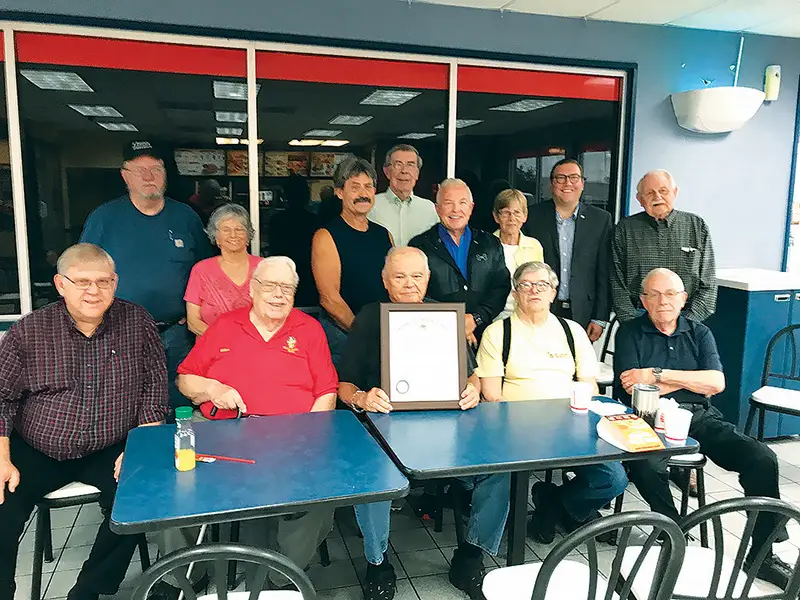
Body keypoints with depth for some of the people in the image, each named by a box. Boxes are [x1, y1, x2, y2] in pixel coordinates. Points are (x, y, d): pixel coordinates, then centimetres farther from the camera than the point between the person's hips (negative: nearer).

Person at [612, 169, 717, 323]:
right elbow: (617, 283, 4)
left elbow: (708, 284, 8)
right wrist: (632, 323, -5)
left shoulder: (697, 226, 10)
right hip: (638, 317, -1)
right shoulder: (625, 229, 7)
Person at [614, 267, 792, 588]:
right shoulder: (630, 333, 5)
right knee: (646, 466, -35)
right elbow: (633, 390, -8)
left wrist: (659, 375, -10)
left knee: (762, 458, -17)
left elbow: (716, 383, -1)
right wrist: (692, 379, -1)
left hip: (700, 418, 4)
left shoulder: (699, 333, 15)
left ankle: (761, 554, 0)